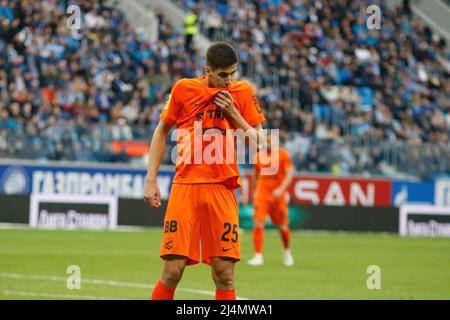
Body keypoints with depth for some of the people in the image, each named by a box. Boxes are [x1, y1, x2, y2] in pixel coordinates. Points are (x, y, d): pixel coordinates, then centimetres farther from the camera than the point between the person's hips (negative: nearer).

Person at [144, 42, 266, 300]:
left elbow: (258, 141, 8)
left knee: (225, 275, -4)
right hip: (185, 185, -1)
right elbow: (161, 132, 13)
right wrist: (151, 181, 8)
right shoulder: (184, 89, 4)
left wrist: (234, 114, -7)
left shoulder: (243, 92, 7)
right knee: (173, 271, -8)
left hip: (222, 188, 1)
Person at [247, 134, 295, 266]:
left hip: (277, 196, -2)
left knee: (283, 226, 7)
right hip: (261, 195, 2)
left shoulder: (283, 154, -2)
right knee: (258, 224, -14)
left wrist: (281, 189, -21)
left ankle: (286, 251, 33)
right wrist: (255, 191, 19)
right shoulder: (258, 156, 8)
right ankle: (258, 256, -14)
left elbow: (289, 174, -8)